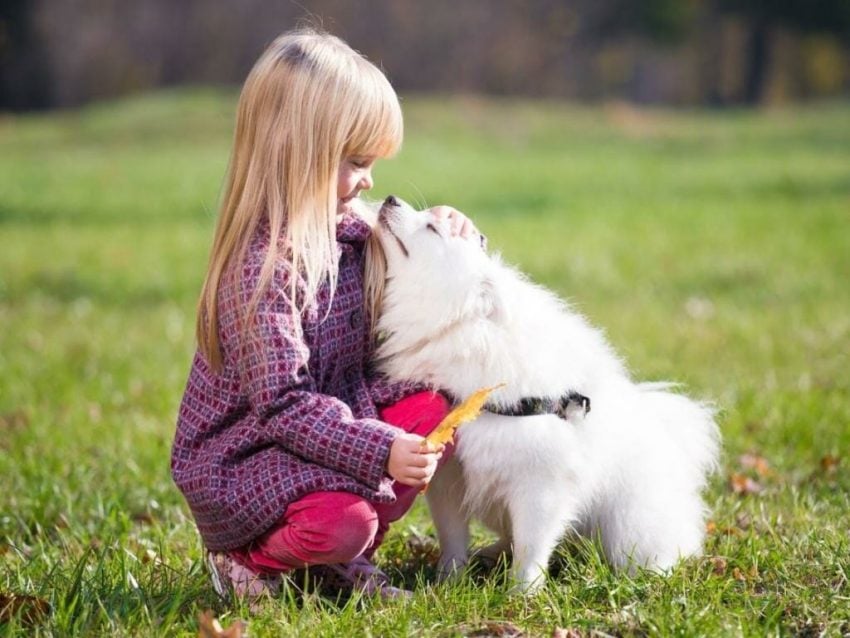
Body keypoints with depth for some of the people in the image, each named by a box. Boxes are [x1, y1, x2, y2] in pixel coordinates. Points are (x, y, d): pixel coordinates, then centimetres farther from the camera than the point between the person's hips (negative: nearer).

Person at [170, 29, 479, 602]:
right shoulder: (262, 265, -25)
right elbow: (280, 404, -27)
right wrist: (380, 450, -33)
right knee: (341, 519, -32)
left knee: (434, 409, -7)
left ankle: (342, 556, 1)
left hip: (328, 420, 9)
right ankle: (247, 556, 1)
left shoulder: (345, 227, 3)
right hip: (234, 462, -9)